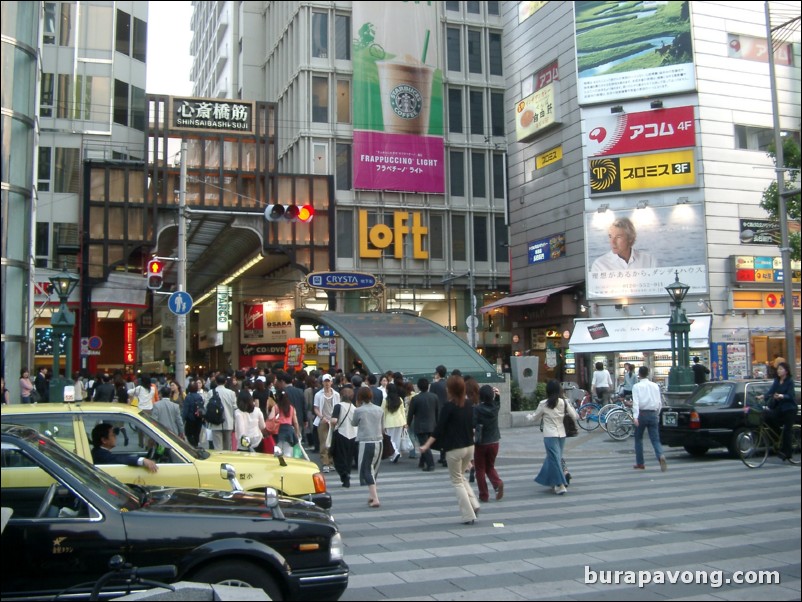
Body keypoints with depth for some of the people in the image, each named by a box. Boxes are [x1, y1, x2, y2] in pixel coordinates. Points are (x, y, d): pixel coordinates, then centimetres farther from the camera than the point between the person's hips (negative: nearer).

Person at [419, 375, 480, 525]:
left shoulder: (448, 407, -13)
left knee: (457, 482, 7)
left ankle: (469, 516, 3)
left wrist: (426, 445, -14)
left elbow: (439, 429, -16)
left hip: (454, 450, -6)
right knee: (461, 477, 25)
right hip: (469, 447, 6)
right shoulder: (469, 406, 4)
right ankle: (474, 505, 9)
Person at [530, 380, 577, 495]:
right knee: (555, 458, 17)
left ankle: (560, 485, -8)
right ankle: (551, 481, 29)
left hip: (550, 435, -4)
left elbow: (535, 419, 4)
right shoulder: (564, 402, -1)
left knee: (555, 459, -2)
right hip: (562, 434, 4)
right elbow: (575, 416, 2)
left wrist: (531, 416, 26)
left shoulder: (543, 404, -8)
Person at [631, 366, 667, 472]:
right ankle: (661, 456, -26)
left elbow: (636, 402, -15)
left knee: (638, 438, 13)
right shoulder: (655, 386, 8)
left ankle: (640, 463, 18)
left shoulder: (637, 386, -4)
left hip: (642, 414, -3)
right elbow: (660, 402, 11)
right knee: (655, 439, 2)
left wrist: (635, 416, -22)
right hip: (653, 414, 3)